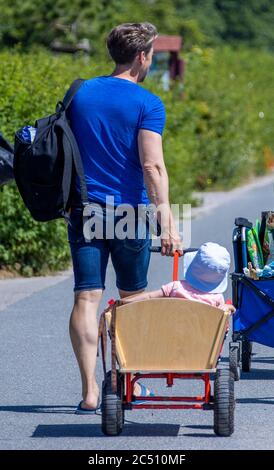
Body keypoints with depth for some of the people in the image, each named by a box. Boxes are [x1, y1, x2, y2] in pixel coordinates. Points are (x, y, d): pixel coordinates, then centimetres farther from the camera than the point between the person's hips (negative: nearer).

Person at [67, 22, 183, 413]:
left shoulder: (80, 94, 7)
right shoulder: (147, 104, -8)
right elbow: (152, 165, -17)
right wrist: (167, 223, -17)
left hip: (86, 210, 3)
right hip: (130, 212, -3)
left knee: (86, 298, -1)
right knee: (132, 297, 15)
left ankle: (90, 390, -8)